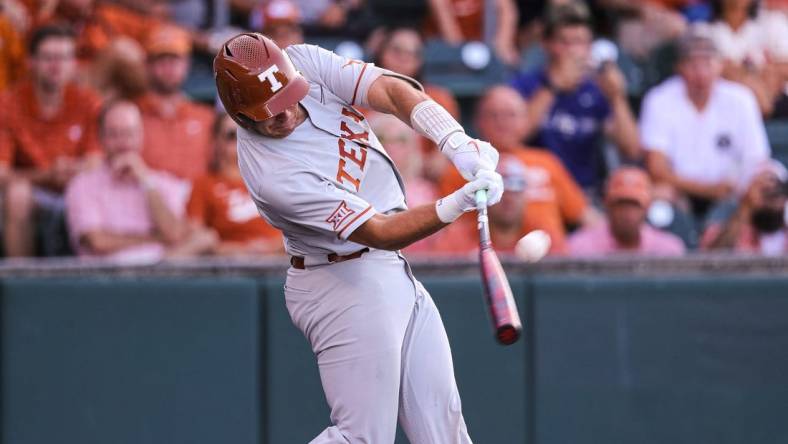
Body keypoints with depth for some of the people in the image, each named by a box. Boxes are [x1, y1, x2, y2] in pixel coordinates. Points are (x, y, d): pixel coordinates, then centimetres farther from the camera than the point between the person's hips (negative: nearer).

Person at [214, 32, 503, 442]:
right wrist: (454, 206, -43)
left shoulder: (305, 62, -10)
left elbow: (393, 92, -19)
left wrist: (459, 145, -35)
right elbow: (380, 232, -28)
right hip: (345, 288, -8)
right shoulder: (272, 176, -29)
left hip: (394, 271, 8)